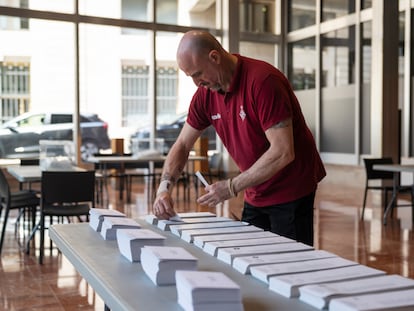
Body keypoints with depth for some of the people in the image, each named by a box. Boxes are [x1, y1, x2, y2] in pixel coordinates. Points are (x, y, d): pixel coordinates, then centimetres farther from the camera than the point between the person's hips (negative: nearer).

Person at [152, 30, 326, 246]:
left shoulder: (263, 80, -24)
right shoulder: (205, 94, -2)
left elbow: (283, 152, -28)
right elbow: (182, 145, 6)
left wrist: (232, 187, -24)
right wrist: (164, 188, -10)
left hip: (291, 193, -7)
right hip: (256, 196, 7)